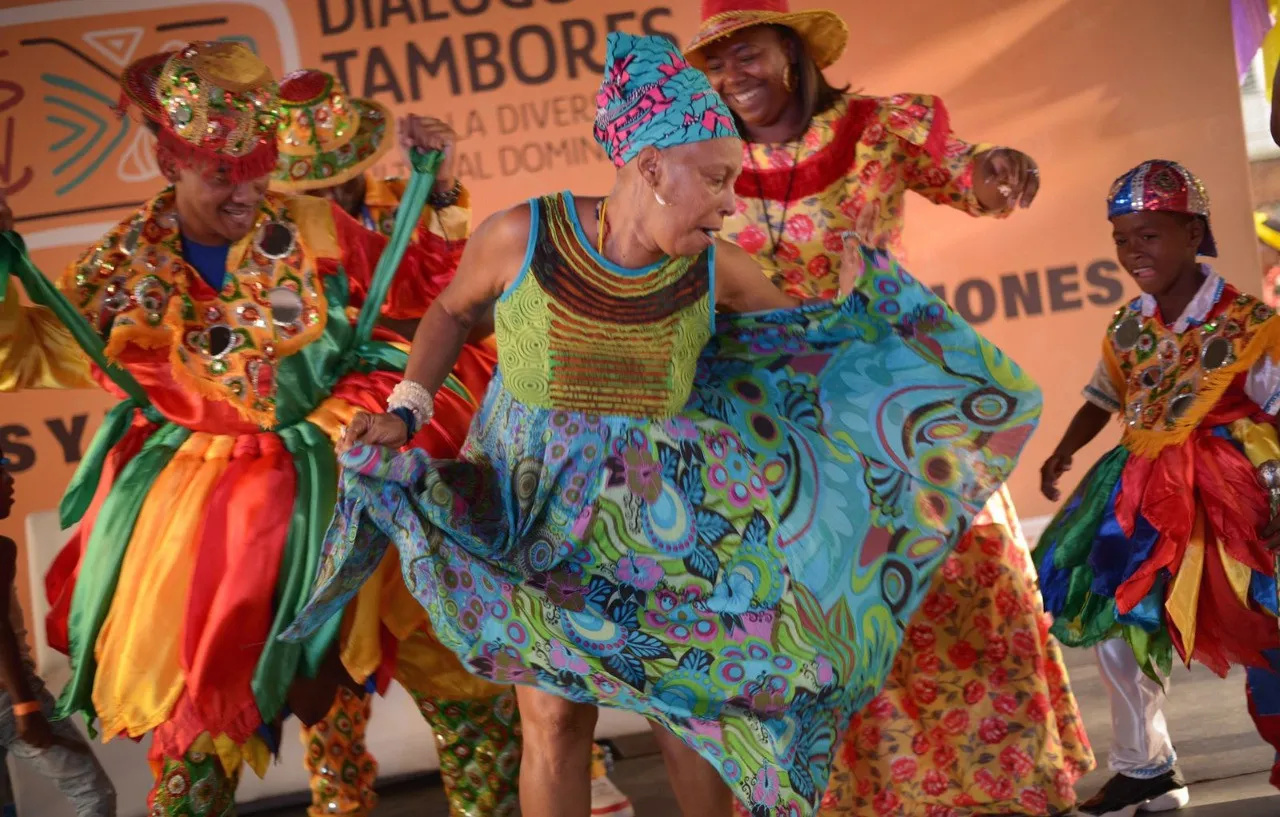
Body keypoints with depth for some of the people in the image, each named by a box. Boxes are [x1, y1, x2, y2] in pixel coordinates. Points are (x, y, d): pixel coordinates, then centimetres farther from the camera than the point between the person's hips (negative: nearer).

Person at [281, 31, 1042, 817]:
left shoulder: (715, 270, -12)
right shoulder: (520, 237, -18)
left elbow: (813, 329, 5)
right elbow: (452, 312, 2)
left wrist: (862, 289, -14)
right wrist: (407, 410, -7)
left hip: (653, 514, 2)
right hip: (532, 504, -2)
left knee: (694, 703, 4)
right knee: (557, 716, -1)